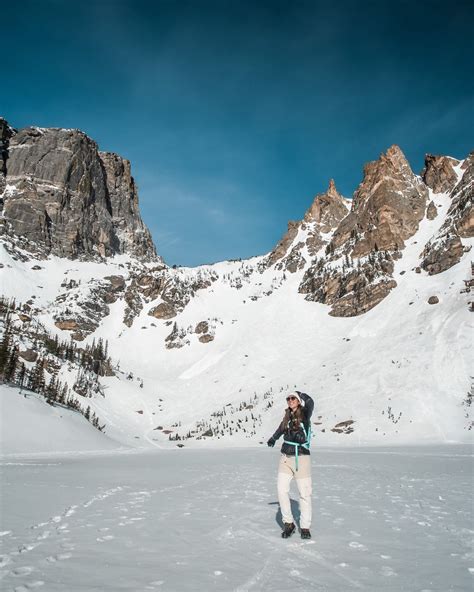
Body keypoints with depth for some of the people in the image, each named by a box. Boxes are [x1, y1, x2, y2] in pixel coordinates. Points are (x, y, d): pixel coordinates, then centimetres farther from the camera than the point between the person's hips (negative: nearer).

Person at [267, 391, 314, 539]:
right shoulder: (287, 417, 10)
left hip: (301, 458, -4)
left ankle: (305, 527, 15)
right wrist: (273, 438, 47)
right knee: (282, 490, -4)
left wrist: (300, 395, -7)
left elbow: (310, 402, -24)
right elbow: (280, 429, 30)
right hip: (285, 458, 4)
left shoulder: (304, 415, -4)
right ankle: (288, 524, 10)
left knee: (304, 493, 1)